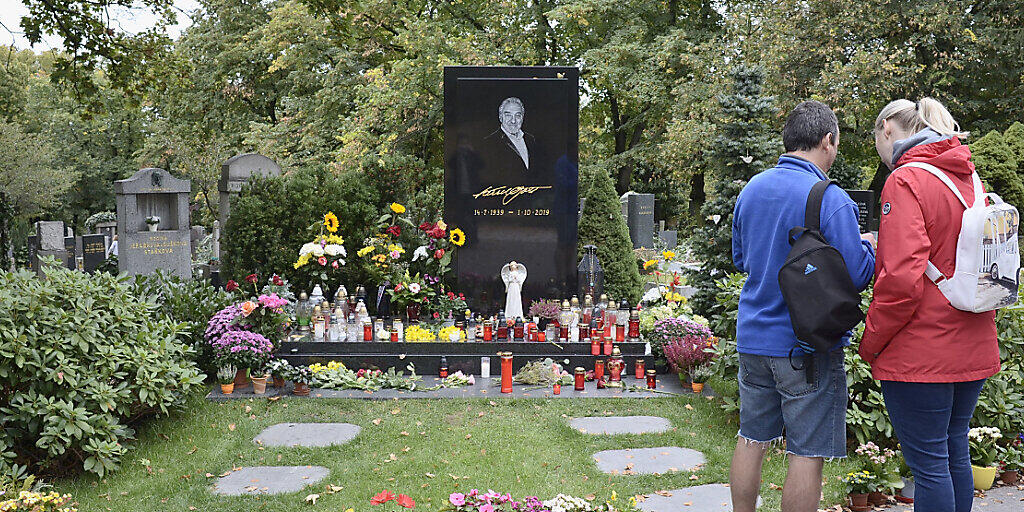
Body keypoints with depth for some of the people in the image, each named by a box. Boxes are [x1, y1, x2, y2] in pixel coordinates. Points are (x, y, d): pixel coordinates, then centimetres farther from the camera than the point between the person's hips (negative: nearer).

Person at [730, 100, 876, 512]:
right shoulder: (831, 200, -16)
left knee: (752, 440, 16)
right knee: (807, 453, 4)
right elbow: (856, 275, -16)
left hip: (753, 337, 7)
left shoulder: (751, 190, 6)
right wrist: (867, 246, 4)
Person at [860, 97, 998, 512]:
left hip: (920, 353, -8)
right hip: (973, 349, 8)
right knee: (955, 451, 19)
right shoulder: (970, 180, 11)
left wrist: (870, 343, -11)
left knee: (927, 462, 0)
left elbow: (902, 279, -22)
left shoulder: (905, 182, -14)